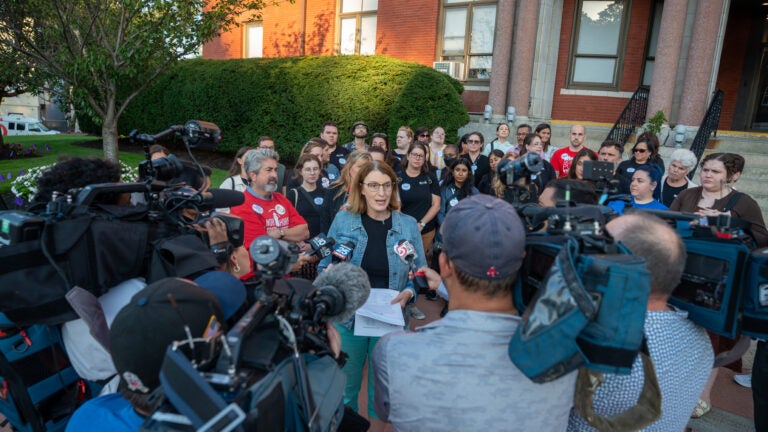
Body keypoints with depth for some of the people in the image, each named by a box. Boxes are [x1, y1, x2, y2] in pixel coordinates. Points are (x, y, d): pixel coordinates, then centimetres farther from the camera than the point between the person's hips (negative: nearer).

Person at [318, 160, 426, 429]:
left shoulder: (408, 225, -3)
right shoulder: (342, 221, -5)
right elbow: (325, 267, 1)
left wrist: (408, 293, -18)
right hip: (347, 317, 0)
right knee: (345, 385, 18)